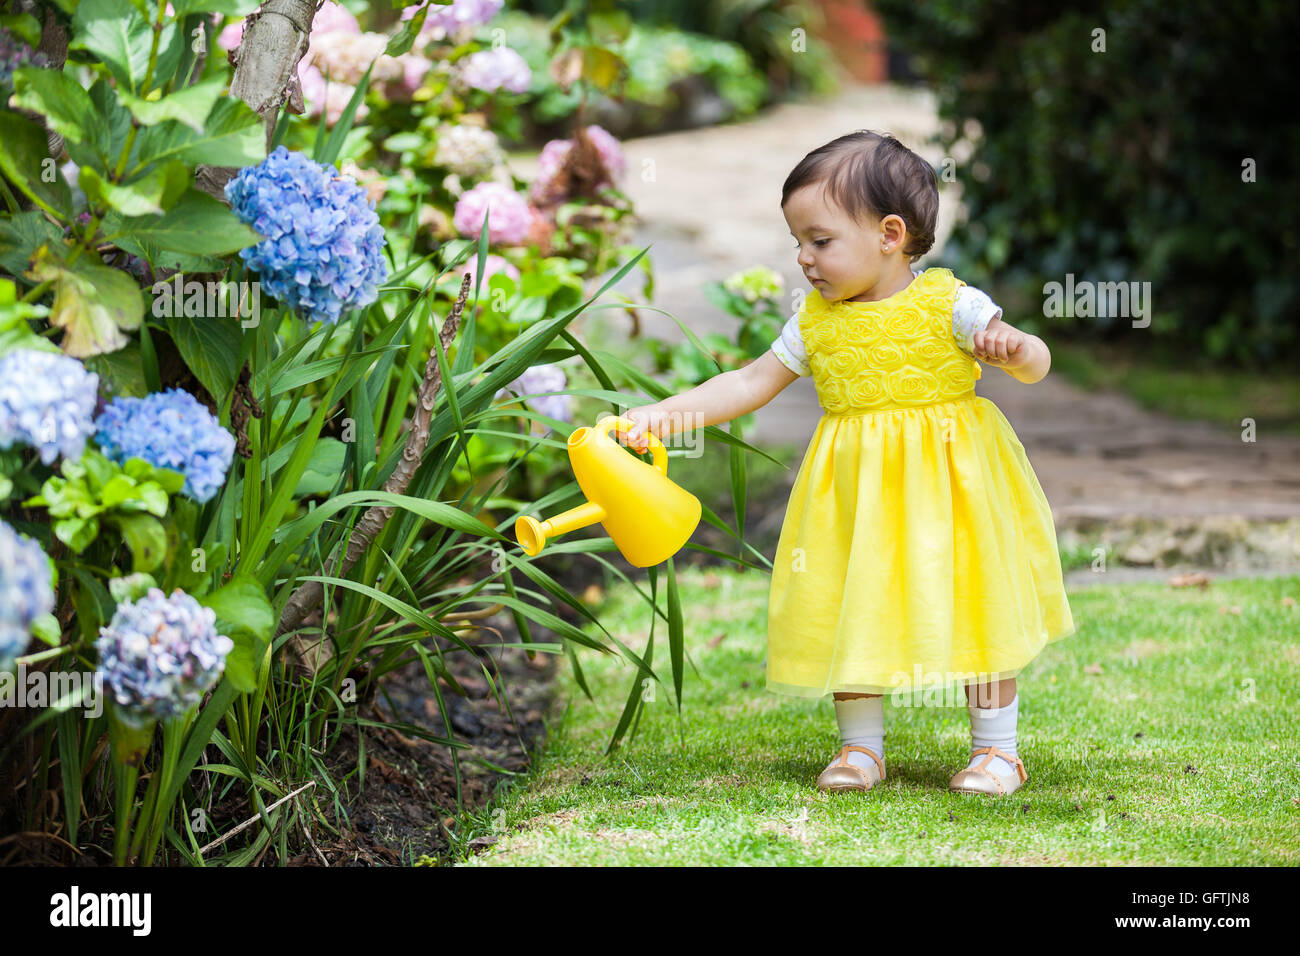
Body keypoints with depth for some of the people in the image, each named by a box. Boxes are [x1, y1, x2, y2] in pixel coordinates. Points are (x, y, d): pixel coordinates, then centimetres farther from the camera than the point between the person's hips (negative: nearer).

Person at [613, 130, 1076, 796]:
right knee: (850, 612, 5)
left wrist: (1013, 348, -30)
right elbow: (750, 383, 8)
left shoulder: (948, 305, -8)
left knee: (975, 609, 1)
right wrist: (665, 414, -2)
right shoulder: (816, 322, 4)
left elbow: (1036, 366, -6)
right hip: (854, 490, 4)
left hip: (946, 487, -4)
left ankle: (996, 747, 13)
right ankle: (860, 746, 20)